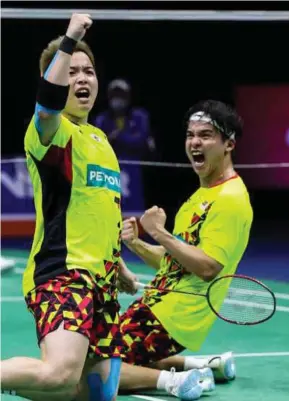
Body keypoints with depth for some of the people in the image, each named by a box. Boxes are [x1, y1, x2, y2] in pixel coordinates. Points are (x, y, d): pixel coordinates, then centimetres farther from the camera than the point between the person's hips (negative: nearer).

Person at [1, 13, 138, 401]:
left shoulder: (99, 139, 20)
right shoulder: (52, 130, -6)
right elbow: (48, 103, -32)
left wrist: (119, 267, 38)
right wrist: (70, 39, -33)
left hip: (101, 280, 9)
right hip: (62, 274, -9)